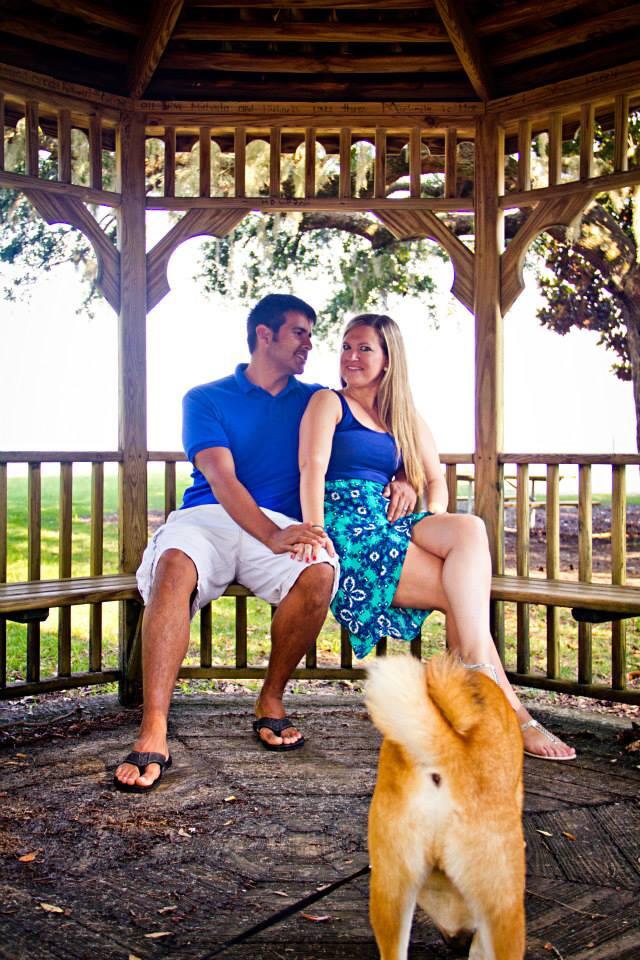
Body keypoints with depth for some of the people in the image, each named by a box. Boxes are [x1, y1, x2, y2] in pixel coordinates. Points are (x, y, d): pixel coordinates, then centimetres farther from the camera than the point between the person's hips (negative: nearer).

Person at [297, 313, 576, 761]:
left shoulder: (405, 418, 23)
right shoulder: (329, 402, 7)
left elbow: (435, 480, 17)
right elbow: (312, 467, -9)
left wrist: (437, 531, -4)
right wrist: (314, 529, -26)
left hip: (389, 523, 5)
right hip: (344, 528, -5)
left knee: (470, 528, -28)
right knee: (464, 591, -23)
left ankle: (477, 678, -31)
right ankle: (506, 709, -21)